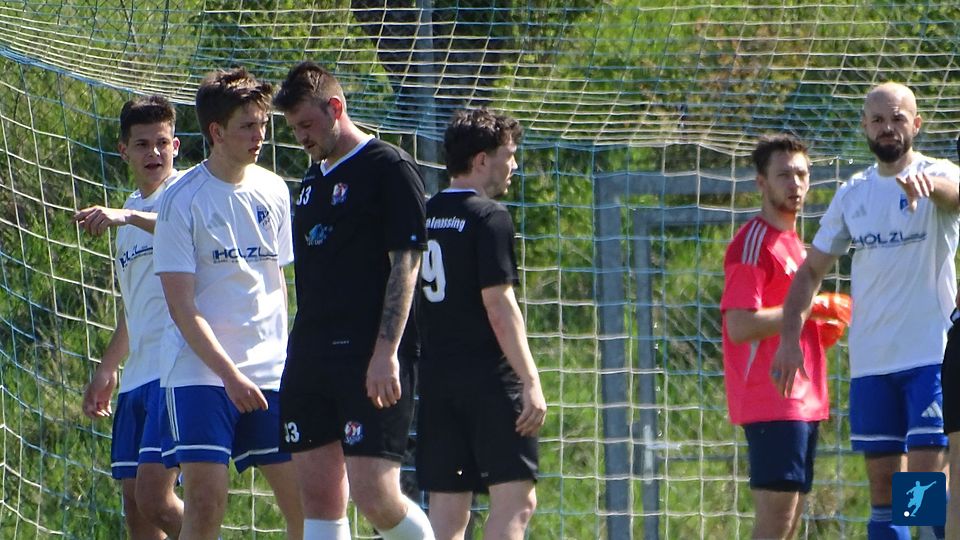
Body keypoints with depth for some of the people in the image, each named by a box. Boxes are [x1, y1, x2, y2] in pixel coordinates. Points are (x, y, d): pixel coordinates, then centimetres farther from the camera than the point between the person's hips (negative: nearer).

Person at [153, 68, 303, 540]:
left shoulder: (273, 191, 8)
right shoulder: (183, 200, -8)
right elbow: (181, 305, -10)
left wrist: (282, 355, 13)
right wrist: (230, 375, -17)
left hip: (270, 373, 5)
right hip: (200, 374, -5)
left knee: (302, 498, 2)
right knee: (205, 500, -14)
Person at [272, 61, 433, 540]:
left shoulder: (389, 168, -5)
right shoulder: (312, 180, 19)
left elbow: (405, 264, -11)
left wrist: (387, 352, -19)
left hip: (371, 361, -8)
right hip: (309, 357, 8)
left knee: (374, 496, -15)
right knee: (319, 498, 3)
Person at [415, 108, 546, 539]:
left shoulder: (424, 215, 13)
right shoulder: (488, 216, -9)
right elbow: (498, 306, -15)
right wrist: (531, 381, -15)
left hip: (435, 375, 7)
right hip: (488, 376, -7)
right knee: (515, 499, -6)